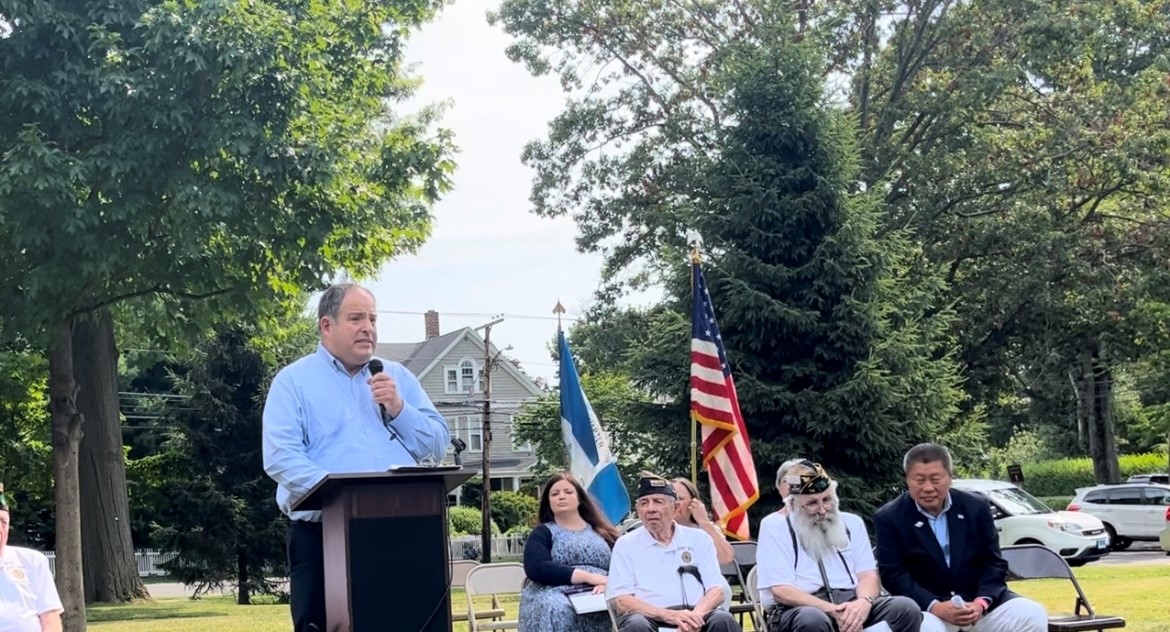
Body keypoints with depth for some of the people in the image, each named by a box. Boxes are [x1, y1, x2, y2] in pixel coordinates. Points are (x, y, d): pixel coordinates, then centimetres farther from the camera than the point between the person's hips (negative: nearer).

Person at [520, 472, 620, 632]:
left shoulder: (601, 532, 24)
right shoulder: (543, 533, 15)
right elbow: (536, 569, -5)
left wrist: (610, 582, -14)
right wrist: (589, 577, -11)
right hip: (556, 596, -2)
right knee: (556, 611, -38)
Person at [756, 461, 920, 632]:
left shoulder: (851, 523, 16)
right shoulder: (774, 526, 2)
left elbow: (868, 576, 8)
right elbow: (781, 591, -8)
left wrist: (864, 602, -18)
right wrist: (833, 611, -21)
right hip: (798, 610, -4)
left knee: (905, 608, -22)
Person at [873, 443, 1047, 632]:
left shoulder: (976, 508, 3)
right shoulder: (889, 518, -5)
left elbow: (993, 563, 3)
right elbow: (893, 575, -10)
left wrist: (981, 603, -17)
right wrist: (935, 607, -25)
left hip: (977, 601, 4)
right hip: (926, 607, -3)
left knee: (1033, 617, -18)